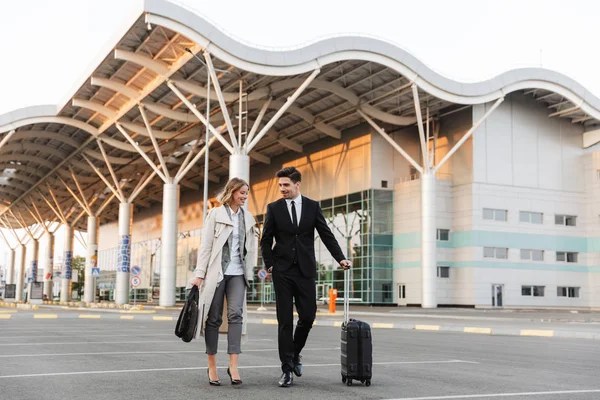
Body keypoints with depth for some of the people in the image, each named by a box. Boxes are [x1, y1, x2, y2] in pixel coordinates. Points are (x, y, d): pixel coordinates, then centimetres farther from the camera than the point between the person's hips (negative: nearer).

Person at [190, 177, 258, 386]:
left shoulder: (248, 217, 12)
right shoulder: (215, 214, 1)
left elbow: (250, 247, 13)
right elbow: (206, 245, -3)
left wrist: (249, 273, 8)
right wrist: (200, 273, -8)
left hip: (238, 273, 3)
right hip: (216, 272, -3)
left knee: (236, 314, -12)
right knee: (214, 318, 3)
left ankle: (233, 365, -15)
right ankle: (212, 365, 11)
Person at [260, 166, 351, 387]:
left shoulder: (312, 206, 4)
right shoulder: (274, 208, 3)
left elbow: (327, 235, 3)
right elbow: (266, 240, 5)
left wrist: (341, 258, -6)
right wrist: (269, 265, -5)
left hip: (305, 270, 1)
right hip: (283, 271, -1)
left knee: (308, 317, 0)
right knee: (285, 321, 0)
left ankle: (295, 353, 28)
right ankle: (287, 369, 5)